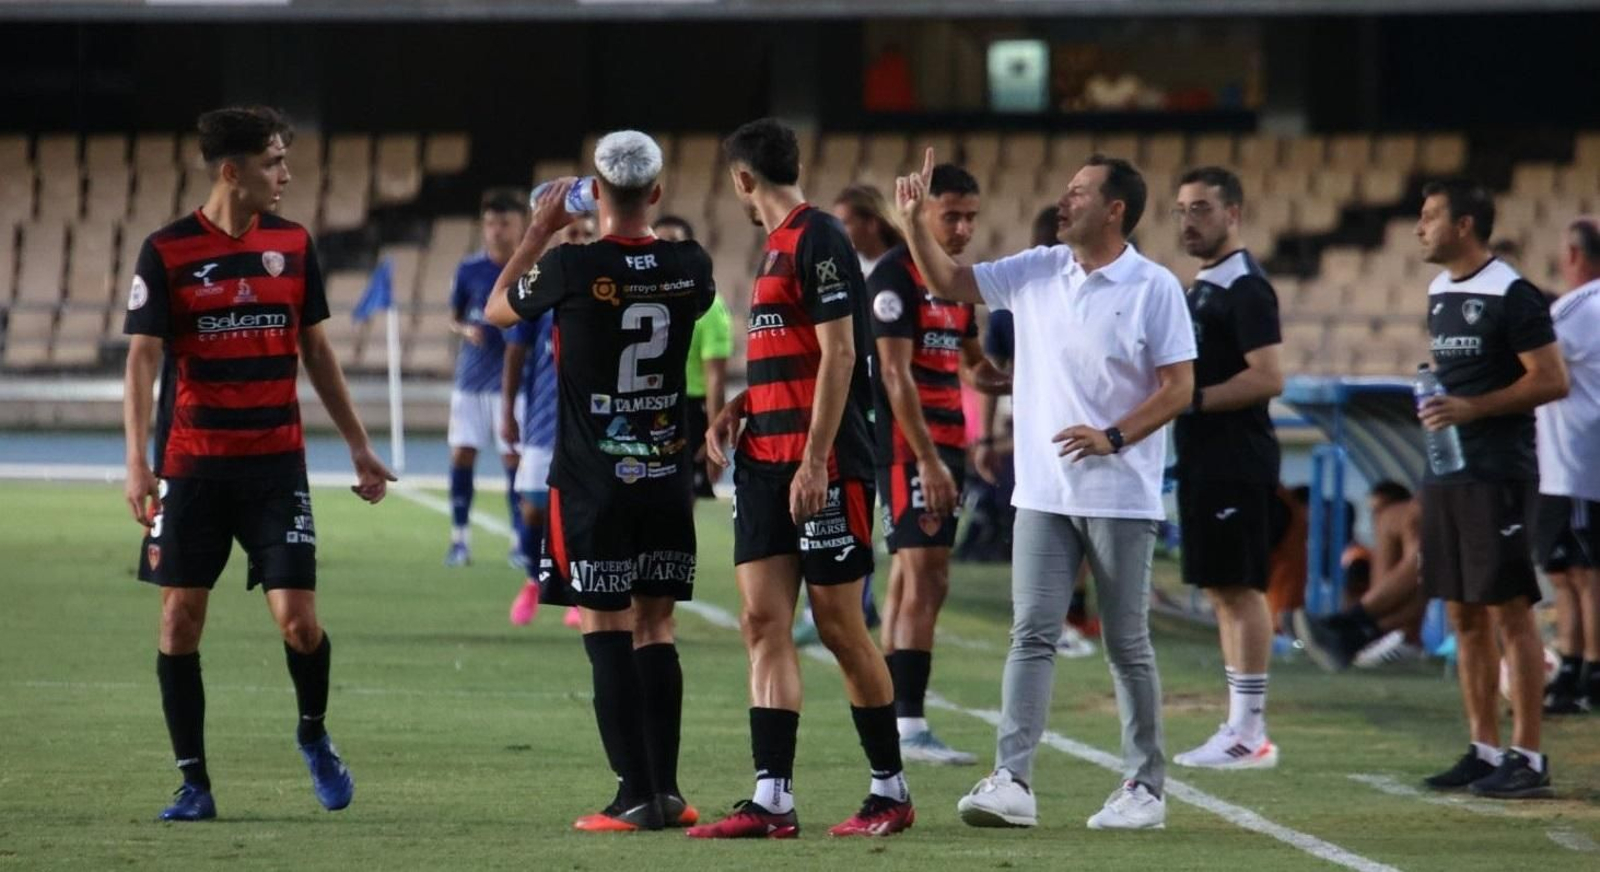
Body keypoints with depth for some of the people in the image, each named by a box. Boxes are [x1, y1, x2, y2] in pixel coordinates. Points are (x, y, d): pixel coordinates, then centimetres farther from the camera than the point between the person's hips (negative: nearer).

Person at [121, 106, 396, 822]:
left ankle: (314, 734, 22)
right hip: (191, 465, -2)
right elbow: (142, 357, -8)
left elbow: (316, 350, 15)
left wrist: (359, 446, 15)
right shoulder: (167, 251, -5)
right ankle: (194, 783, 9)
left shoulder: (292, 245, 6)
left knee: (297, 619, -7)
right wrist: (137, 460, -19)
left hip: (276, 464, 2)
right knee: (180, 619, 0)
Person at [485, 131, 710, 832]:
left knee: (606, 633, -1)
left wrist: (539, 230, 15)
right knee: (654, 629, 11)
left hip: (592, 480, -4)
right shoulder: (689, 267, -3)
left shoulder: (573, 266, -14)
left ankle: (637, 796, -5)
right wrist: (638, 233, 28)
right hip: (667, 476, 4)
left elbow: (497, 309, 6)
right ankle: (666, 790, 10)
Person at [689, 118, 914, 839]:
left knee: (839, 625, -2)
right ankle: (771, 800, -3)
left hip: (820, 467, -9)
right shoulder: (777, 246, 17)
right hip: (765, 460, 9)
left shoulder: (818, 240, -11)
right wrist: (737, 408, 9)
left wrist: (814, 461, -20)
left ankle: (891, 791, 10)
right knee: (764, 623, 0)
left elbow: (838, 355, -17)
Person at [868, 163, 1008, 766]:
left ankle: (890, 722, 15)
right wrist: (928, 460, -21)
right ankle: (910, 726, -16)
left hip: (946, 443, 9)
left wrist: (1012, 383, 4)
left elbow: (971, 365, 25)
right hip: (909, 444, -9)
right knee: (926, 578, -13)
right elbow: (896, 375, -17)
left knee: (910, 578, 11)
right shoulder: (896, 275, -11)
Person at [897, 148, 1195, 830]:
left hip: (1120, 497, -5)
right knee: (1031, 634, -2)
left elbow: (1179, 388, -10)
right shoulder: (1037, 272, 8)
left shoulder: (1155, 288, -7)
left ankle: (1145, 787, 10)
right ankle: (1011, 781, -6)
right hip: (1043, 493, 5)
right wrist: (915, 222, 1)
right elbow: (948, 283, 14)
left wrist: (1113, 437, -21)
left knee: (1126, 644, 2)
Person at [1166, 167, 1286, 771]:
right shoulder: (1201, 288, 18)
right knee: (1221, 590, 11)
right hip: (1203, 460, 10)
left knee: (1241, 588, -8)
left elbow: (1268, 379, -20)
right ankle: (1240, 728, 14)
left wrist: (1191, 399, -19)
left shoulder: (1245, 289, -12)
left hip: (1236, 464, -10)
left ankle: (1250, 734, -7)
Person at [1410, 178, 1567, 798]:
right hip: (1445, 474, 9)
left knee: (1509, 612, -6)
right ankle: (1485, 750, 17)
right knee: (1463, 615, 10)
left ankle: (1527, 758, -4)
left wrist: (1471, 408, -19)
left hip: (1497, 474, -9)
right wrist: (1431, 405, 12)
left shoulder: (1510, 295, -11)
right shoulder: (1439, 294, 14)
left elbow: (1552, 381, -15)